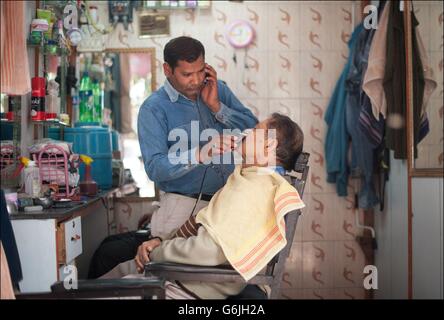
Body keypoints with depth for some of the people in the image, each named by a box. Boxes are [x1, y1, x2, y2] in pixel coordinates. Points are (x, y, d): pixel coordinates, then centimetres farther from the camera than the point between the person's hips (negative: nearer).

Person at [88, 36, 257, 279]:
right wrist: (201, 154, -30)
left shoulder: (218, 90, 11)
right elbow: (155, 168, -16)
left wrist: (216, 107, -7)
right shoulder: (154, 109, -4)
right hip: (185, 203, -3)